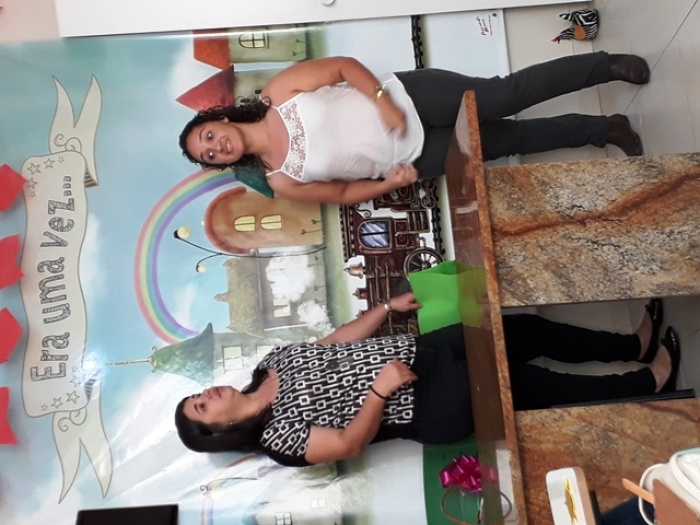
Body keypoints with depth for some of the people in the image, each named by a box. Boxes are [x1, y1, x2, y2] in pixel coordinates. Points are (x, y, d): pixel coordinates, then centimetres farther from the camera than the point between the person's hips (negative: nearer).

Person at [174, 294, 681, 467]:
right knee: (540, 386, -4)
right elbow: (349, 443, -17)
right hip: (435, 409, -6)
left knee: (533, 329, 5)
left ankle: (634, 345, 25)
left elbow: (337, 341, 11)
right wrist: (381, 389, -29)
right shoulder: (277, 437, -11)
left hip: (419, 349, 6)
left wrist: (388, 306, 6)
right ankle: (650, 381, 18)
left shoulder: (274, 361, 7)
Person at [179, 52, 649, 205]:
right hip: (415, 157, 2)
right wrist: (393, 182, -12)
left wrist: (384, 102, -20)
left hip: (406, 98, -1)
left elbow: (344, 65, -5)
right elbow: (344, 193, 4)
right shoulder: (281, 181, -1)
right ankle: (604, 129, 20)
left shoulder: (276, 93, -7)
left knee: (504, 95, -12)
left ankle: (606, 65, 11)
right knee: (515, 139, 0)